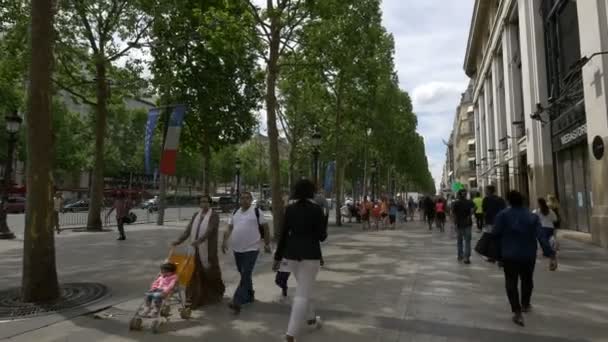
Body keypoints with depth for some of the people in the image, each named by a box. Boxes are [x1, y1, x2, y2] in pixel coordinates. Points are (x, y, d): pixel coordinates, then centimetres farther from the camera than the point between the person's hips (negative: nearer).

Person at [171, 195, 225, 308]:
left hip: (208, 250, -5)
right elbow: (188, 230, 5)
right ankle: (194, 300, 9)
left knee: (211, 272, 9)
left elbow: (210, 230, -21)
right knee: (194, 273, 2)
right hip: (196, 250, 5)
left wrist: (199, 240, -35)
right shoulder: (196, 215, 11)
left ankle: (217, 294, 34)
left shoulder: (214, 215, -7)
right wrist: (179, 240, -9)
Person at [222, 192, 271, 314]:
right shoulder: (235, 212, 11)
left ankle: (236, 302, -14)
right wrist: (225, 241, 1)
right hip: (237, 249, 6)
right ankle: (249, 295, 35)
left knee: (245, 276, -11)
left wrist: (267, 244, -2)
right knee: (244, 275, 18)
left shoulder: (256, 212, -6)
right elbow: (230, 228, 14)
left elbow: (265, 228, -1)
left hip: (251, 249, -6)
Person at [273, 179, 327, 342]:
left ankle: (311, 318, 45)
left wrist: (278, 257, 8)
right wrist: (323, 229, 15)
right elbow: (322, 236, -8)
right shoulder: (317, 210, -10)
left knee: (304, 288, 27)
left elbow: (283, 234, 2)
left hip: (292, 253, 5)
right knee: (302, 295, 0)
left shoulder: (289, 209, 0)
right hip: (310, 254, -5)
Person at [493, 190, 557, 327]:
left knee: (511, 281, 5)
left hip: (509, 254, -3)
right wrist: (551, 255, -15)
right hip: (529, 254, 3)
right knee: (527, 280, 24)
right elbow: (541, 237, -12)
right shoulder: (533, 216, -2)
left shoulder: (503, 215, -9)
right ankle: (525, 304, 44)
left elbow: (495, 234, -13)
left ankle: (517, 311, -10)